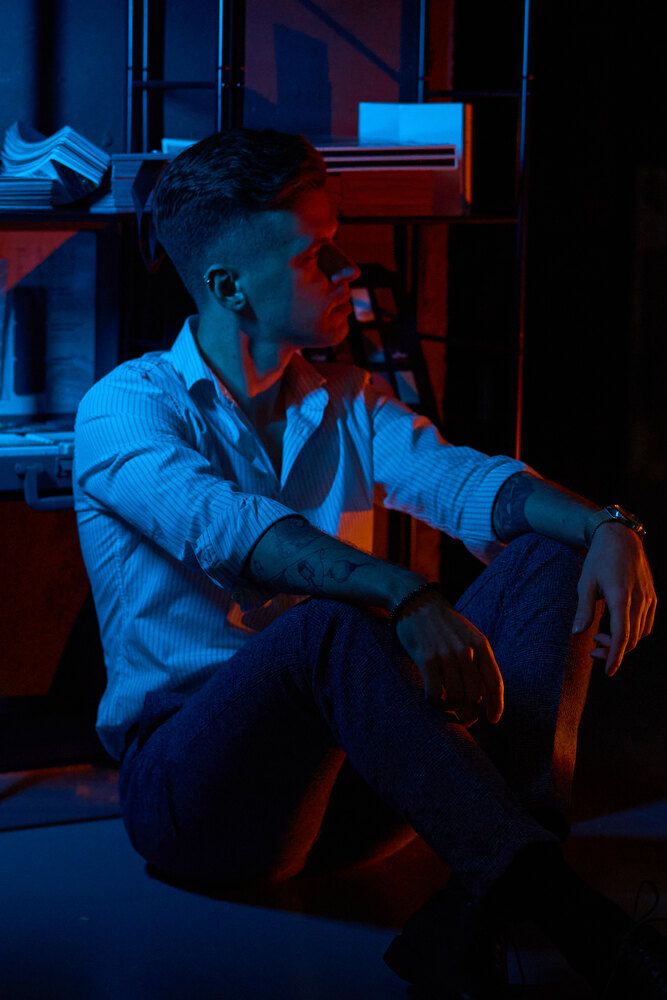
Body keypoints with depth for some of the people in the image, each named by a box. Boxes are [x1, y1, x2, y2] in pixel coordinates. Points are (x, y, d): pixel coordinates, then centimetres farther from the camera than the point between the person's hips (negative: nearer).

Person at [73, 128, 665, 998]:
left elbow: (461, 479, -3)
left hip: (348, 778, 6)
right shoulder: (124, 410, -2)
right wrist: (403, 597, -40)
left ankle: (471, 922, -35)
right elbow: (228, 526, -24)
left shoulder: (348, 406, 17)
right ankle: (571, 917, -41)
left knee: (553, 558, -13)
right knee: (330, 626, -37)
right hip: (189, 783, -6)